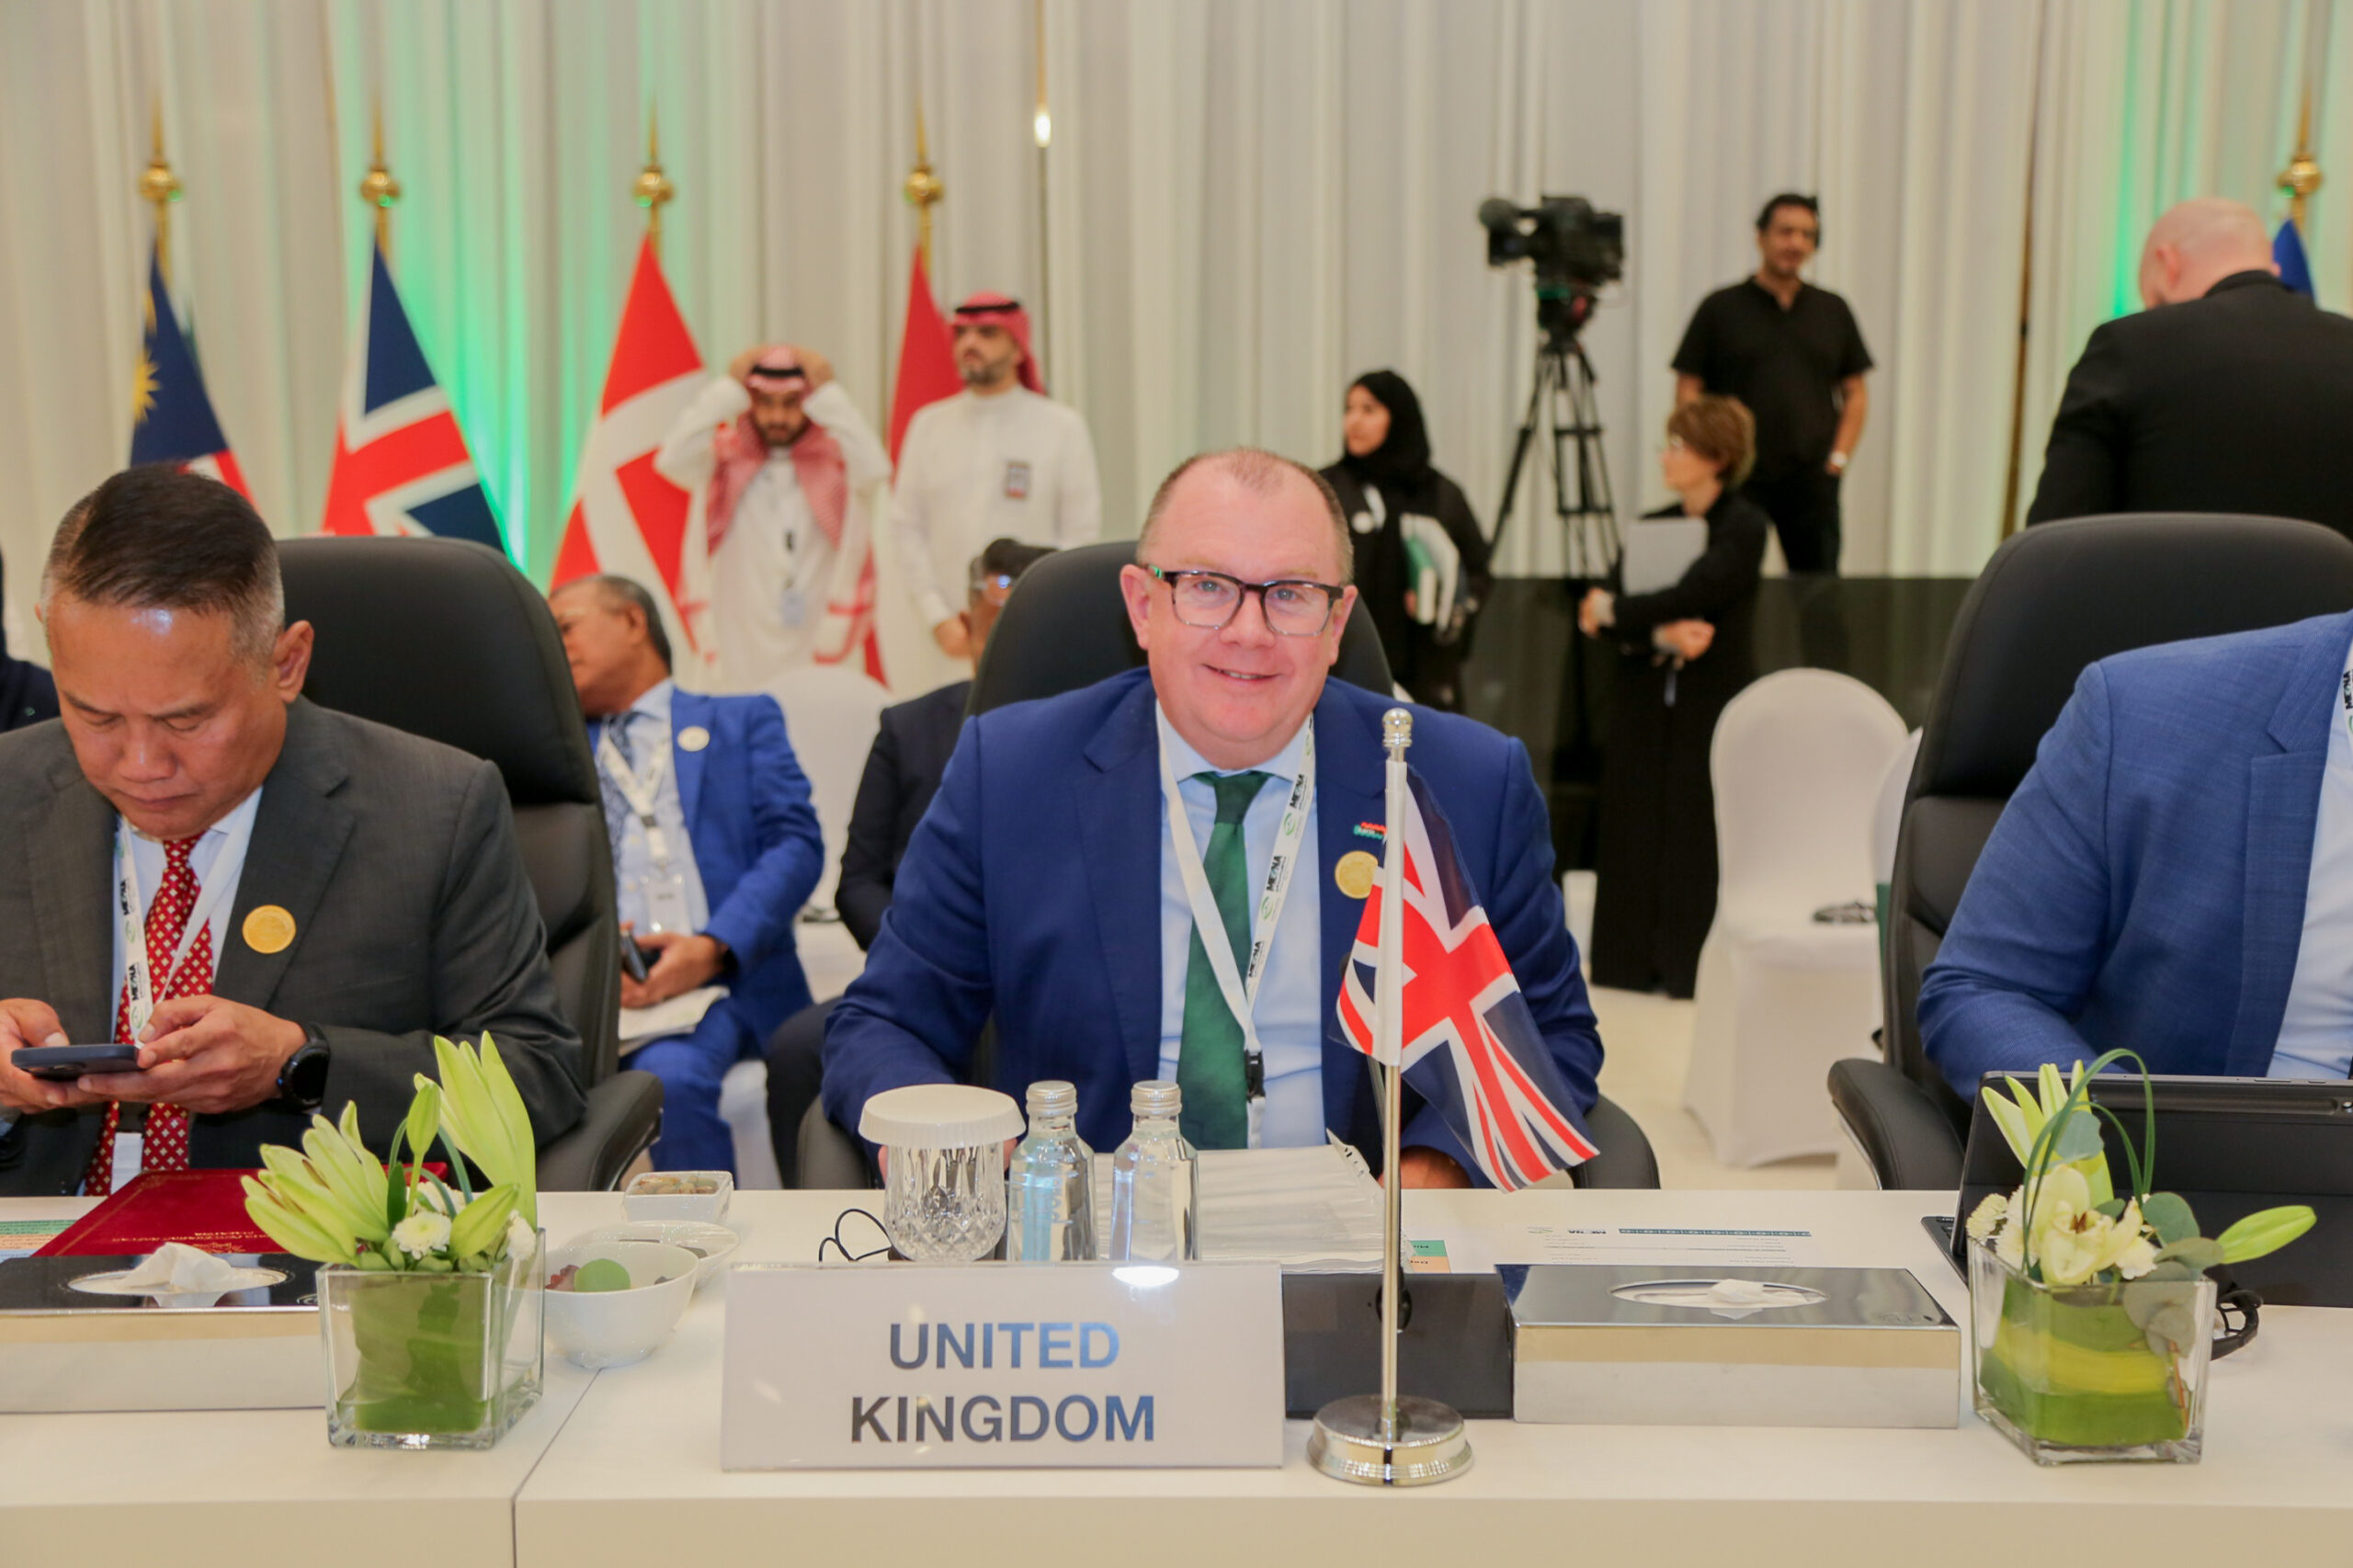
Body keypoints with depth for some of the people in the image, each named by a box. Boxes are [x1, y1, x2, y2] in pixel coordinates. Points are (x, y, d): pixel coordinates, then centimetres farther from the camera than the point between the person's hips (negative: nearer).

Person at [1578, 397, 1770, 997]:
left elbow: (1688, 598, -19)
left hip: (1713, 705, -5)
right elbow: (1601, 621, 1)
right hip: (1644, 704, 5)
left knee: (1700, 840, -4)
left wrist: (1613, 611, -7)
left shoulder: (1744, 527, -6)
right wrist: (1662, 635, -17)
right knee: (1638, 835, 6)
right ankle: (1639, 961, 14)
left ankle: (1698, 965, 4)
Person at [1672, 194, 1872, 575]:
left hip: (1813, 482, 3)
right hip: (1737, 482, -2)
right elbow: (1688, 389, 1)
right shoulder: (1721, 308, 3)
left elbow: (1856, 393, 15)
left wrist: (1839, 456, 2)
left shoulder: (1832, 311, 13)